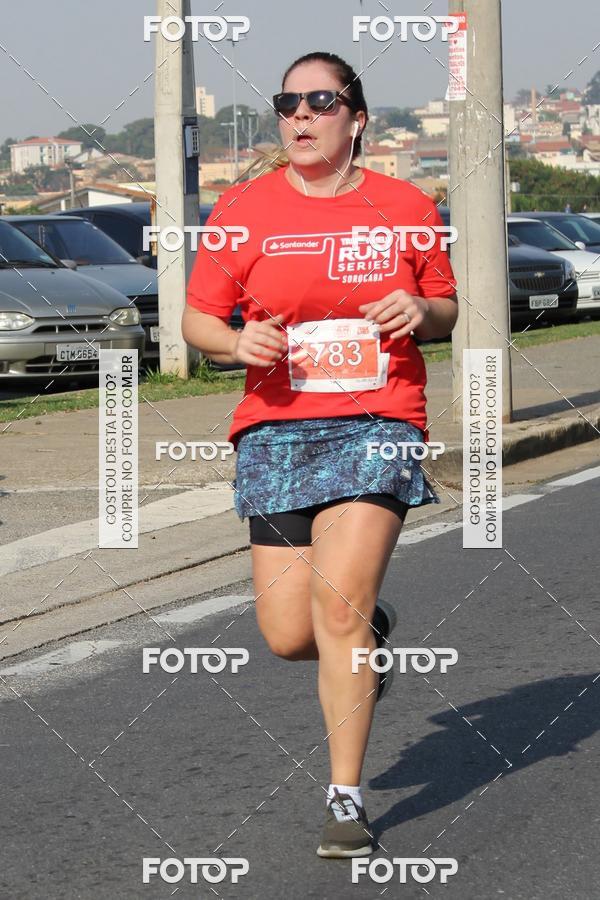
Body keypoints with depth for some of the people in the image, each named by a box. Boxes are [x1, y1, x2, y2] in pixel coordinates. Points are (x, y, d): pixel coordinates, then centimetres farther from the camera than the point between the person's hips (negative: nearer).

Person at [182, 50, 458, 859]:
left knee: (338, 603, -19)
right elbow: (198, 319, 9)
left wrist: (421, 313, -7)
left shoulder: (407, 209, 5)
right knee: (288, 634, -1)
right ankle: (372, 628, 36)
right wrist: (237, 343, -13)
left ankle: (347, 797, -7)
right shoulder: (242, 210, 3)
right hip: (277, 429, 2)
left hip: (378, 423, -2)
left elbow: (445, 308, 17)